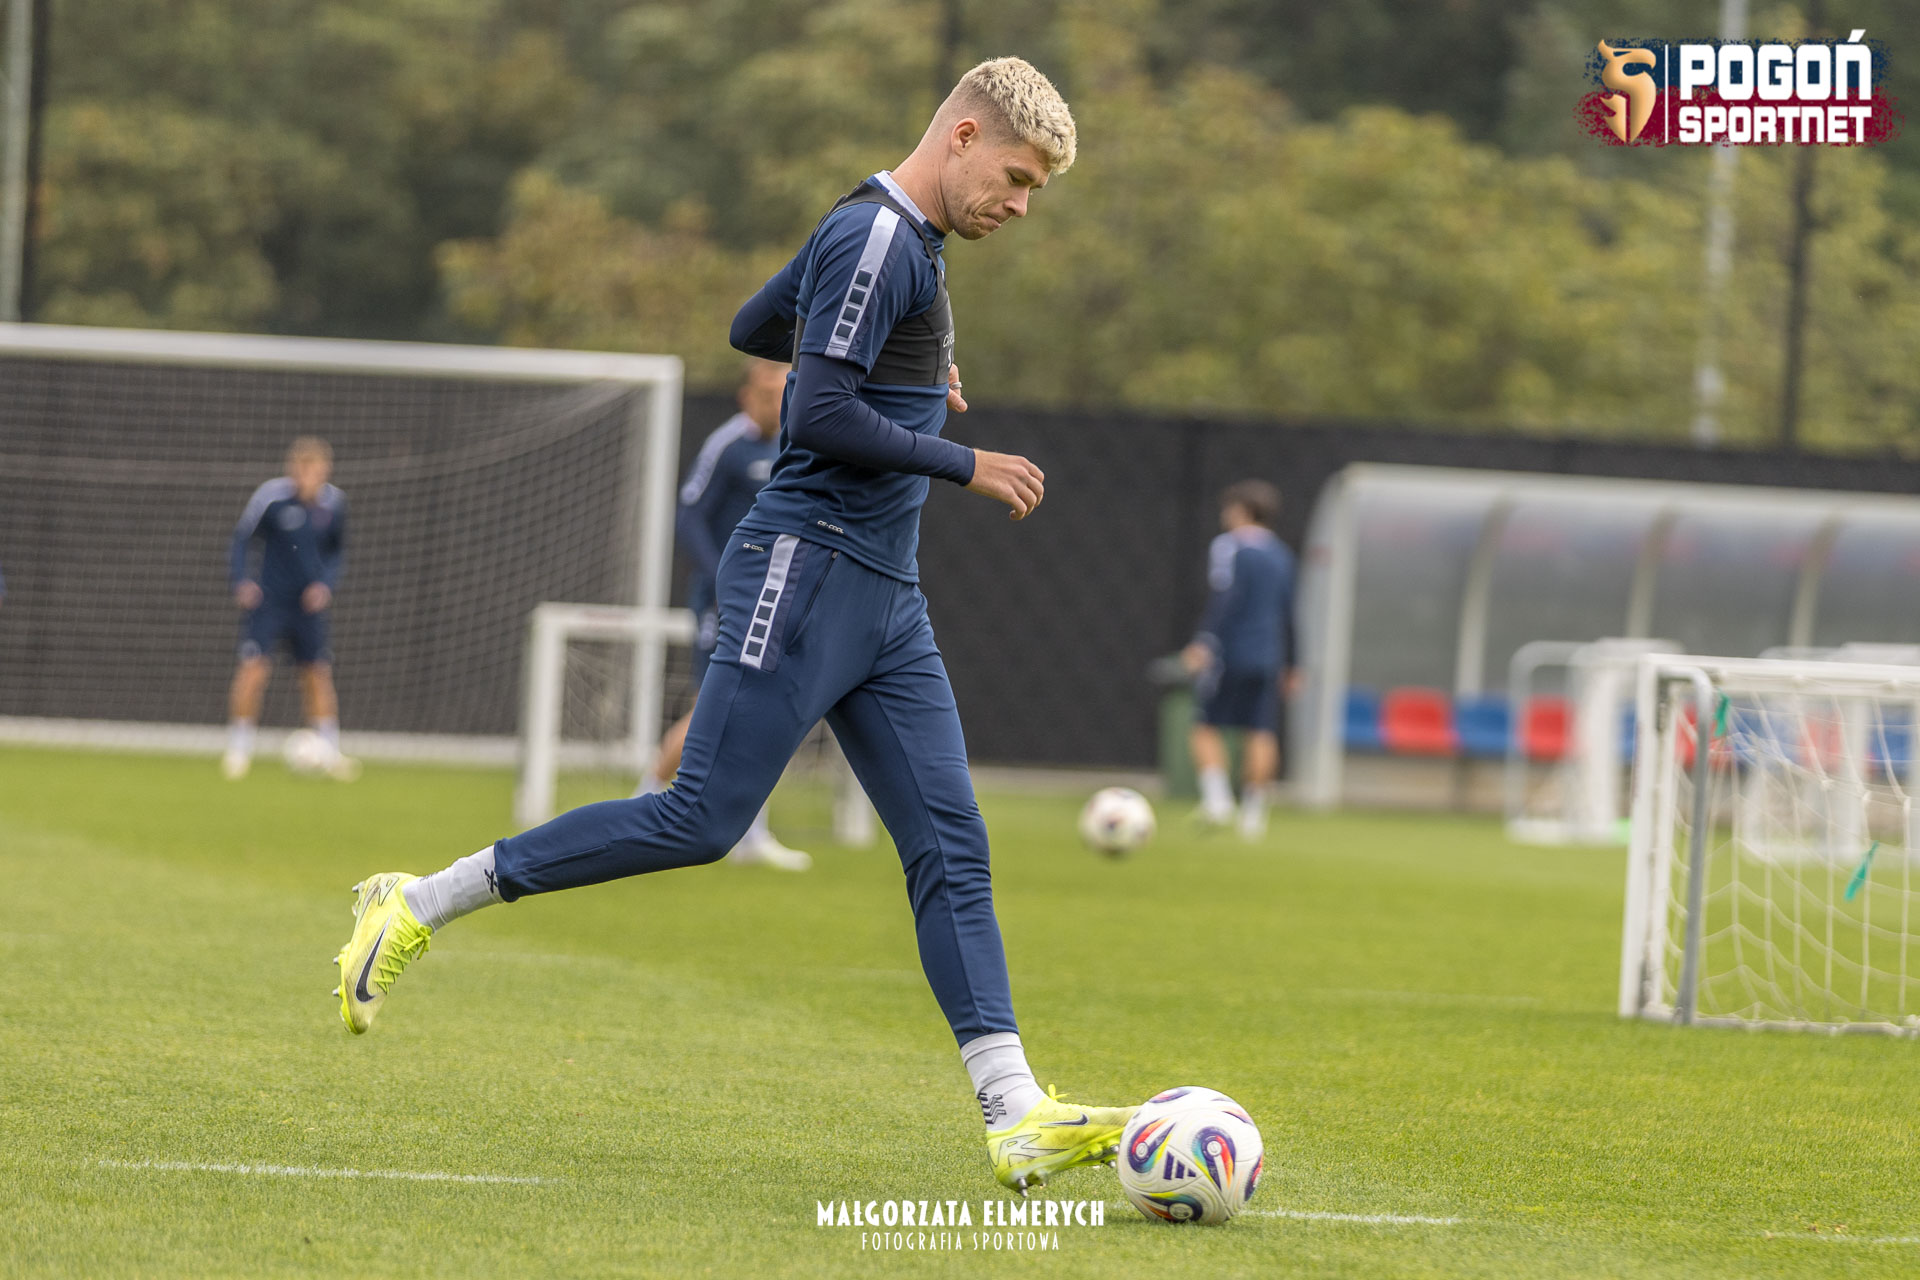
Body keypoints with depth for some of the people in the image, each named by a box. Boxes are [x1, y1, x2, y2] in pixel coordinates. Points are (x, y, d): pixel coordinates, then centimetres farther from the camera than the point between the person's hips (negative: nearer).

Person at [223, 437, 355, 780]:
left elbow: (337, 552, 14)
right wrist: (242, 580, -14)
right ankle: (238, 749, -3)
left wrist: (326, 583, -1)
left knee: (318, 674, 4)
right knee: (253, 667, -14)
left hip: (308, 602, 3)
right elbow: (242, 539, -1)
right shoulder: (271, 496, -13)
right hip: (268, 598, -3)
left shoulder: (333, 503, -3)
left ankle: (330, 753, 14)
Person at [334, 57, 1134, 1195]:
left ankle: (1019, 1120, -7)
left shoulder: (904, 242, 17)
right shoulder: (876, 240, -13)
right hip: (807, 574, -10)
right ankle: (418, 907, 0)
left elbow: (753, 327, 31)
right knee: (702, 822, -11)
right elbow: (822, 419, -21)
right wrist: (965, 466, -13)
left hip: (885, 599, 10)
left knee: (951, 846, 0)